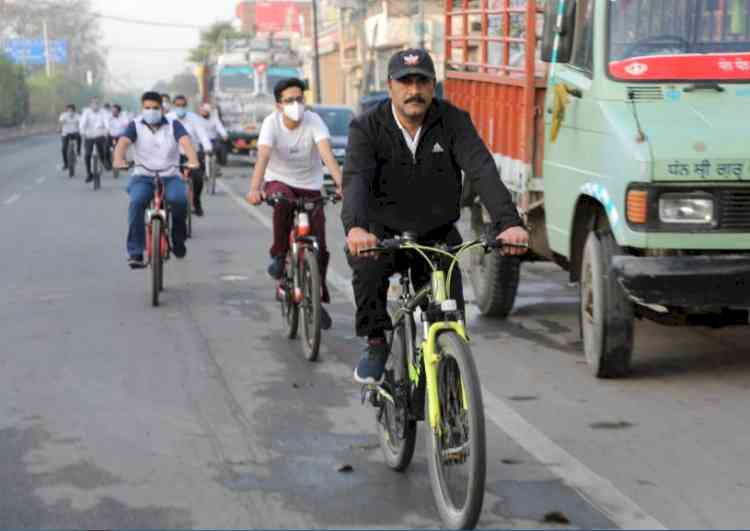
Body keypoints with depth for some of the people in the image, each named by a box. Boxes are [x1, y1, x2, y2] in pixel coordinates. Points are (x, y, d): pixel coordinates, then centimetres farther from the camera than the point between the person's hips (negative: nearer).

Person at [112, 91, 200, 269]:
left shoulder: (173, 125, 2)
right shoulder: (135, 126, 3)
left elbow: (185, 142, -16)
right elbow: (123, 142, -14)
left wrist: (193, 161, -37)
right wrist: (119, 159, -38)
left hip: (170, 177, 0)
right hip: (143, 177, 0)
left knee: (178, 199, -31)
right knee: (137, 202, -30)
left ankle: (178, 238, -1)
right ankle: (135, 253, -24)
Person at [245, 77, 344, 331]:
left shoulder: (313, 121, -16)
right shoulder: (272, 122, -16)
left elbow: (326, 152, -31)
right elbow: (263, 156, -30)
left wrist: (340, 183, -47)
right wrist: (255, 189, -47)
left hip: (310, 187, 1)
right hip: (279, 182, -1)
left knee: (319, 247, -5)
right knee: (283, 201, -39)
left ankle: (319, 300, 15)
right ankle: (279, 255, -18)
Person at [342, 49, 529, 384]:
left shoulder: (453, 122, -8)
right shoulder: (367, 128, -10)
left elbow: (483, 171, -22)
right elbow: (355, 179, -27)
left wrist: (509, 222, -40)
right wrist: (355, 227, -49)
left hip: (437, 237, 1)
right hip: (384, 234, -1)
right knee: (366, 263, -33)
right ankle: (376, 344, -11)